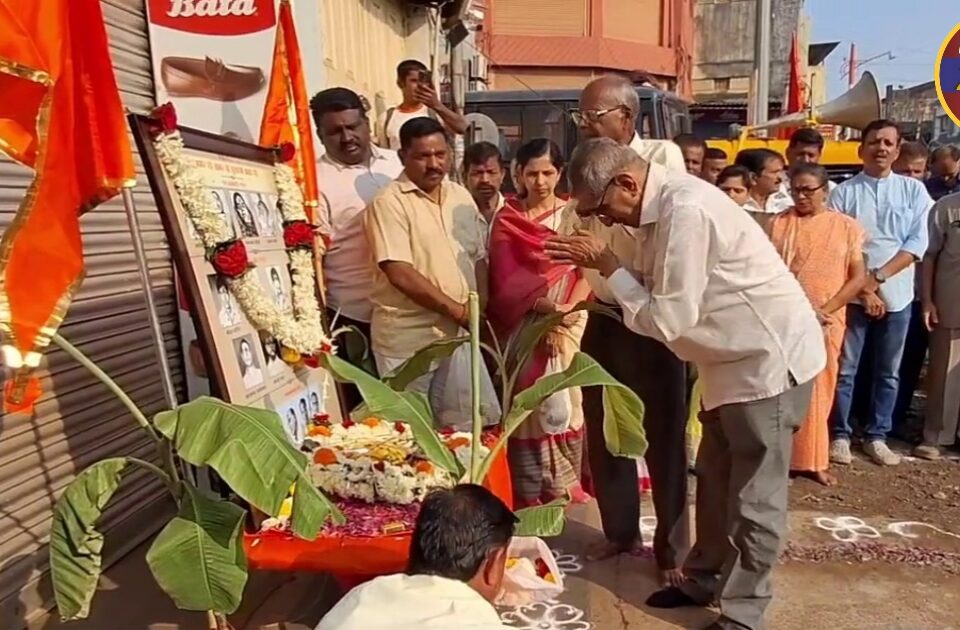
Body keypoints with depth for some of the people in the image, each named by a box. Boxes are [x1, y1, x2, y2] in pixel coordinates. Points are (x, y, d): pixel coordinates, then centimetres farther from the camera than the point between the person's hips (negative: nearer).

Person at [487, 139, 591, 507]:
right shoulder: (507, 220, 5)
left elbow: (588, 272, 0)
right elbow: (506, 277, -5)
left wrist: (566, 313, -16)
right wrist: (547, 306, -20)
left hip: (569, 322, 1)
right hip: (523, 324, -1)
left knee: (565, 401, 1)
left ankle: (566, 490, 14)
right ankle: (530, 497, 9)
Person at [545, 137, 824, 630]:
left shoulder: (685, 210, -27)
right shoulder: (662, 207, 3)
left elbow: (667, 318, -25)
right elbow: (651, 290, 5)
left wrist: (605, 263, -18)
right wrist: (597, 264, -8)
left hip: (770, 357, -10)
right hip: (737, 358, 10)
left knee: (754, 496, 2)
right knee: (715, 479, 19)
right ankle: (704, 580, 36)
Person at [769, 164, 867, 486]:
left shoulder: (847, 226, 5)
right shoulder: (779, 223, 4)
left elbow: (859, 277, 2)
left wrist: (825, 310, -9)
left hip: (827, 322, 1)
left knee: (819, 392, 7)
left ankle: (813, 460, 18)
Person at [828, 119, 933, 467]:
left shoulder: (914, 190, 5)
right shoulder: (843, 192, -1)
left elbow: (918, 243, -2)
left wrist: (879, 276, -14)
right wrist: (863, 287, -12)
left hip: (896, 295, 2)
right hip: (852, 295, -2)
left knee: (888, 372, 10)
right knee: (845, 370, 2)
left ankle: (876, 436, 22)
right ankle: (840, 436, 14)